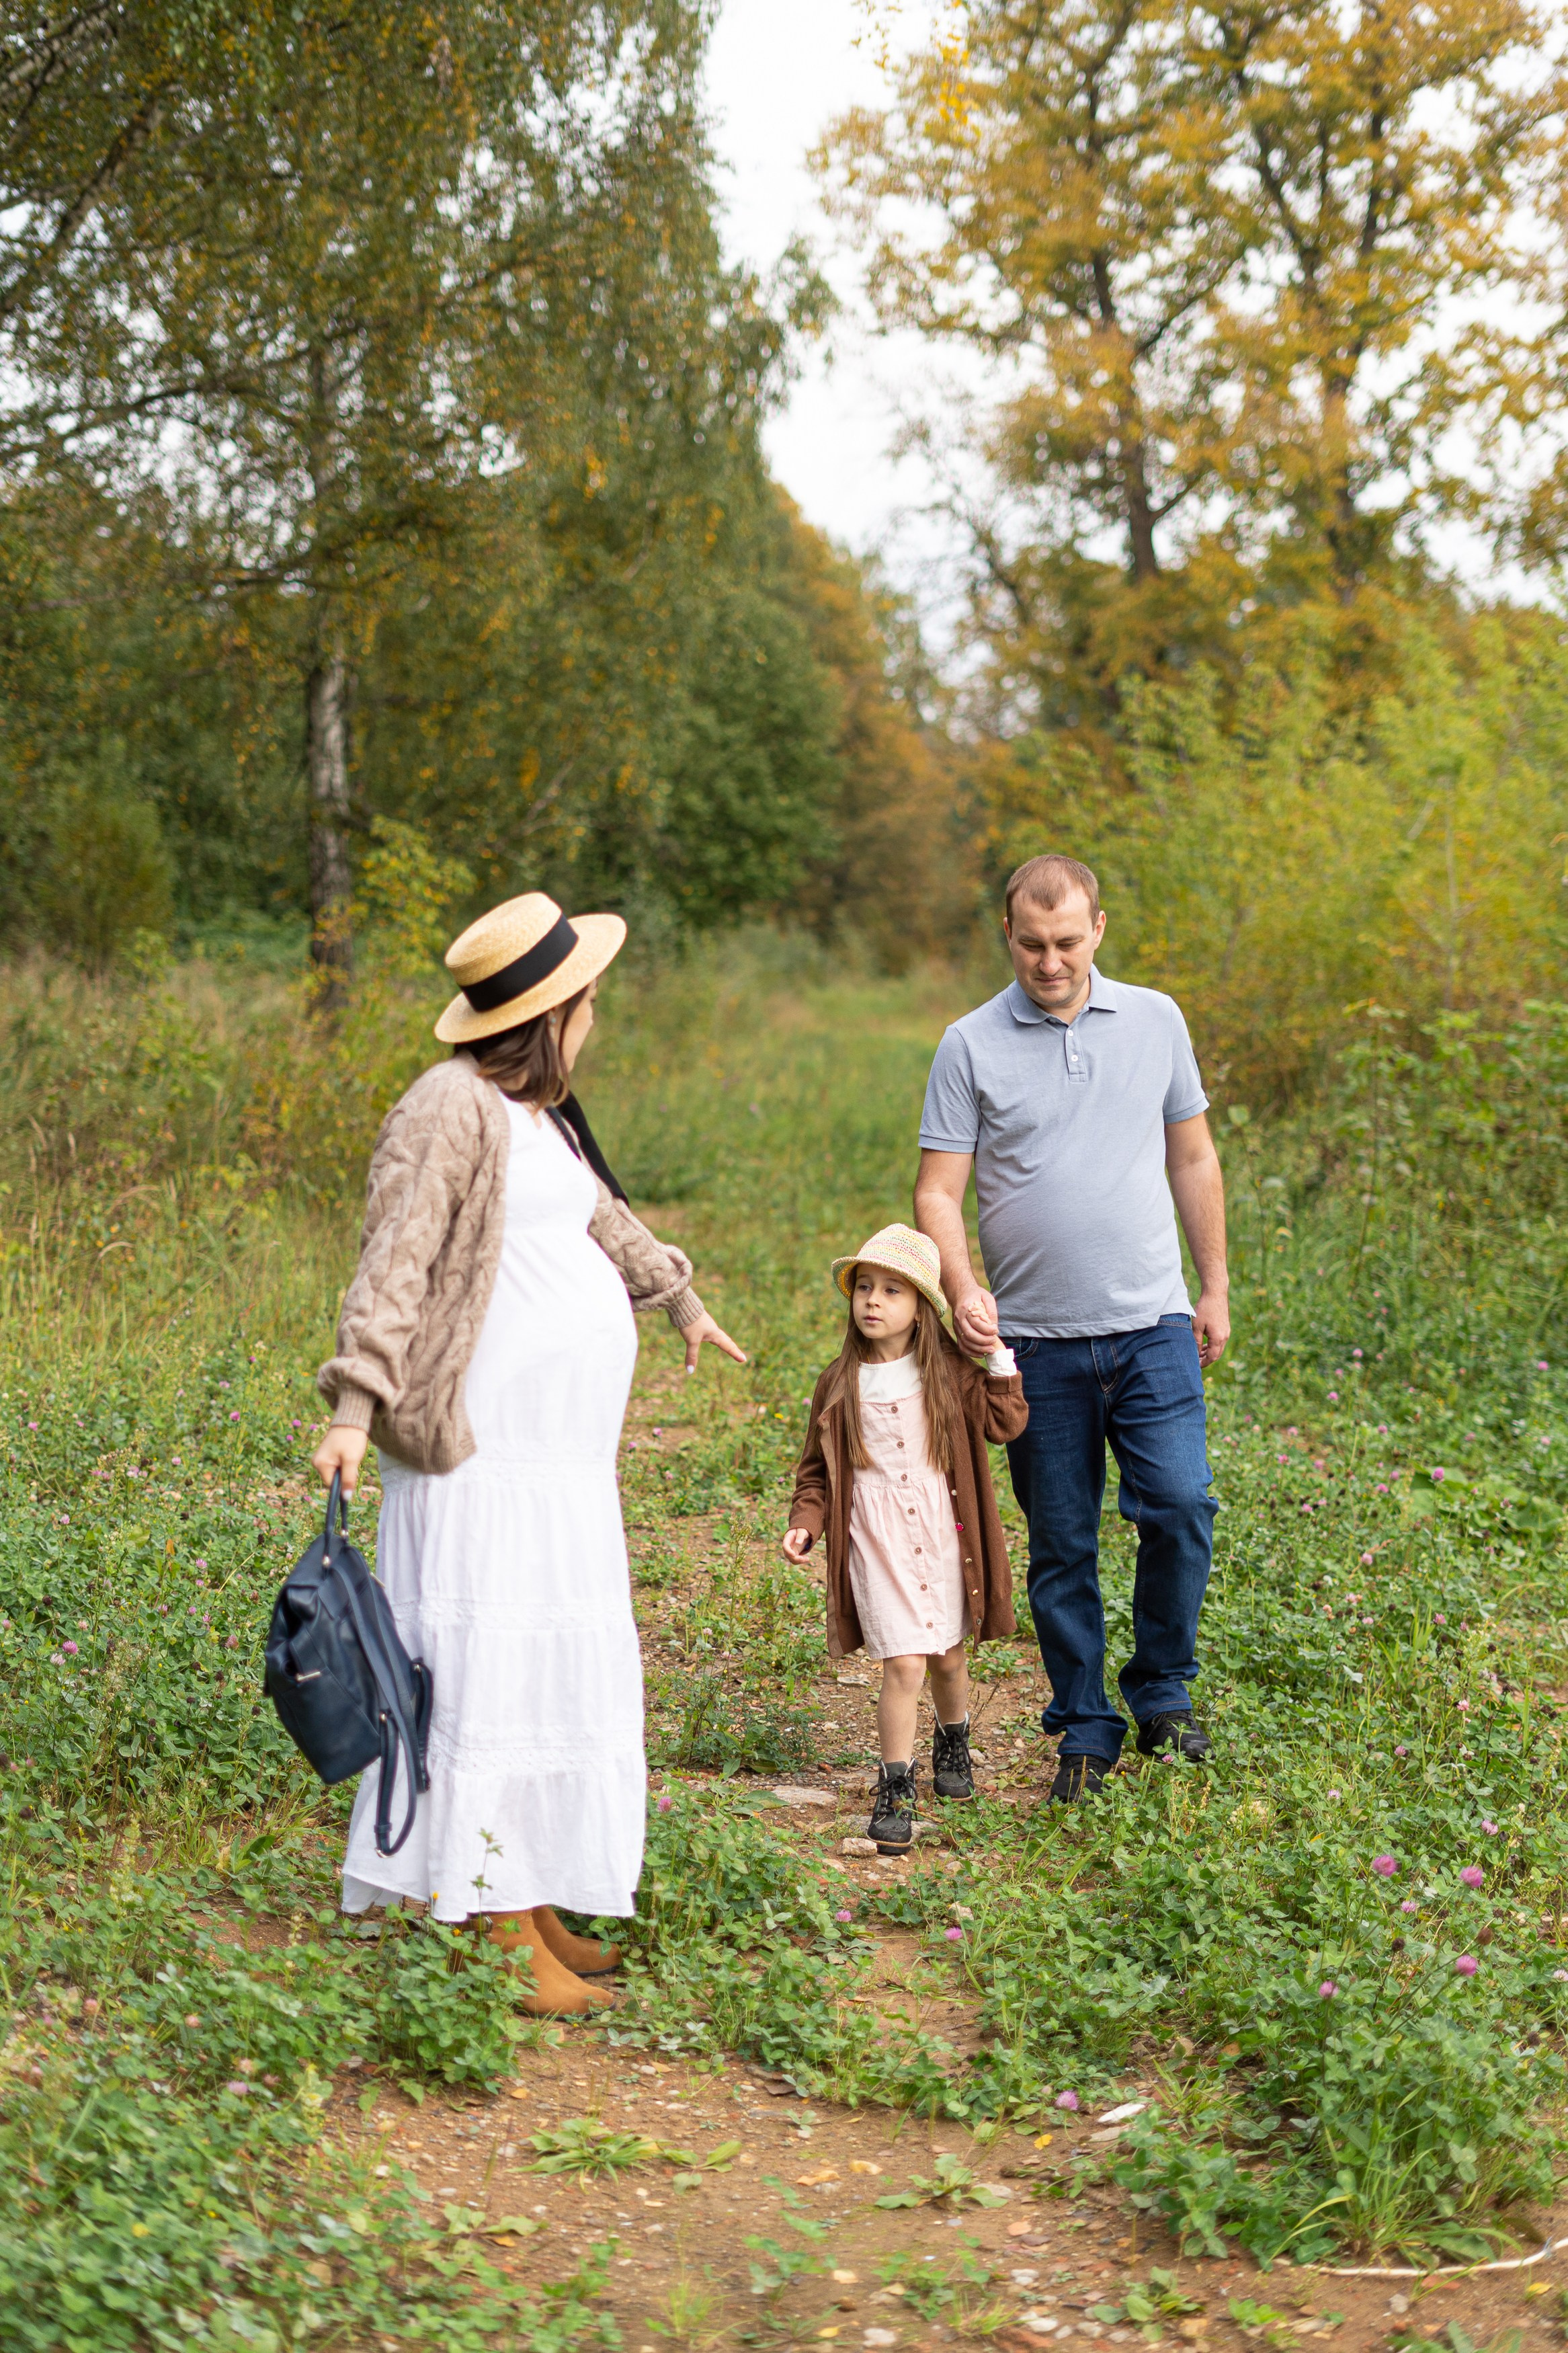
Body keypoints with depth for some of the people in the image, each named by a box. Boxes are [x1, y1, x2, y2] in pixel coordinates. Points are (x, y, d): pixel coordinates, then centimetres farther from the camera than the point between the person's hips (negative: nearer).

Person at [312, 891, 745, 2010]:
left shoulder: (536, 1111, 17)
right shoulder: (450, 1111, -13)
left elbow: (599, 1216, 33)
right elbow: (393, 1267, -19)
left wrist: (679, 1298, 46)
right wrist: (354, 1408, -27)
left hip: (561, 1450, 10)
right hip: (483, 1447, -10)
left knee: (559, 1662, 12)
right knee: (492, 1664, -8)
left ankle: (530, 1905, 21)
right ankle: (489, 1929, -4)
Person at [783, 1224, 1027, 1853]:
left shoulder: (950, 1372, 2)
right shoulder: (840, 1382, 0)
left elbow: (1005, 1423, -4)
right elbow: (818, 1468, 6)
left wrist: (997, 1358, -9)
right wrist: (805, 1524, -6)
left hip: (942, 1535, 2)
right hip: (876, 1541, -2)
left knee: (947, 1656, 15)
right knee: (903, 1664, -12)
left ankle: (953, 1744, 44)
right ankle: (895, 1791, -2)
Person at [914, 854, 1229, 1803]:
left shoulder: (1155, 1021, 6)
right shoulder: (971, 1046, 0)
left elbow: (1193, 1160, 14)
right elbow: (938, 1193, -2)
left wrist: (1216, 1288, 12)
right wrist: (964, 1289, -19)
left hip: (1152, 1324, 1)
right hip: (1037, 1339, -1)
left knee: (1178, 1505, -11)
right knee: (1061, 1545, 5)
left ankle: (1164, 1691, 11)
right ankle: (1086, 1731, 19)